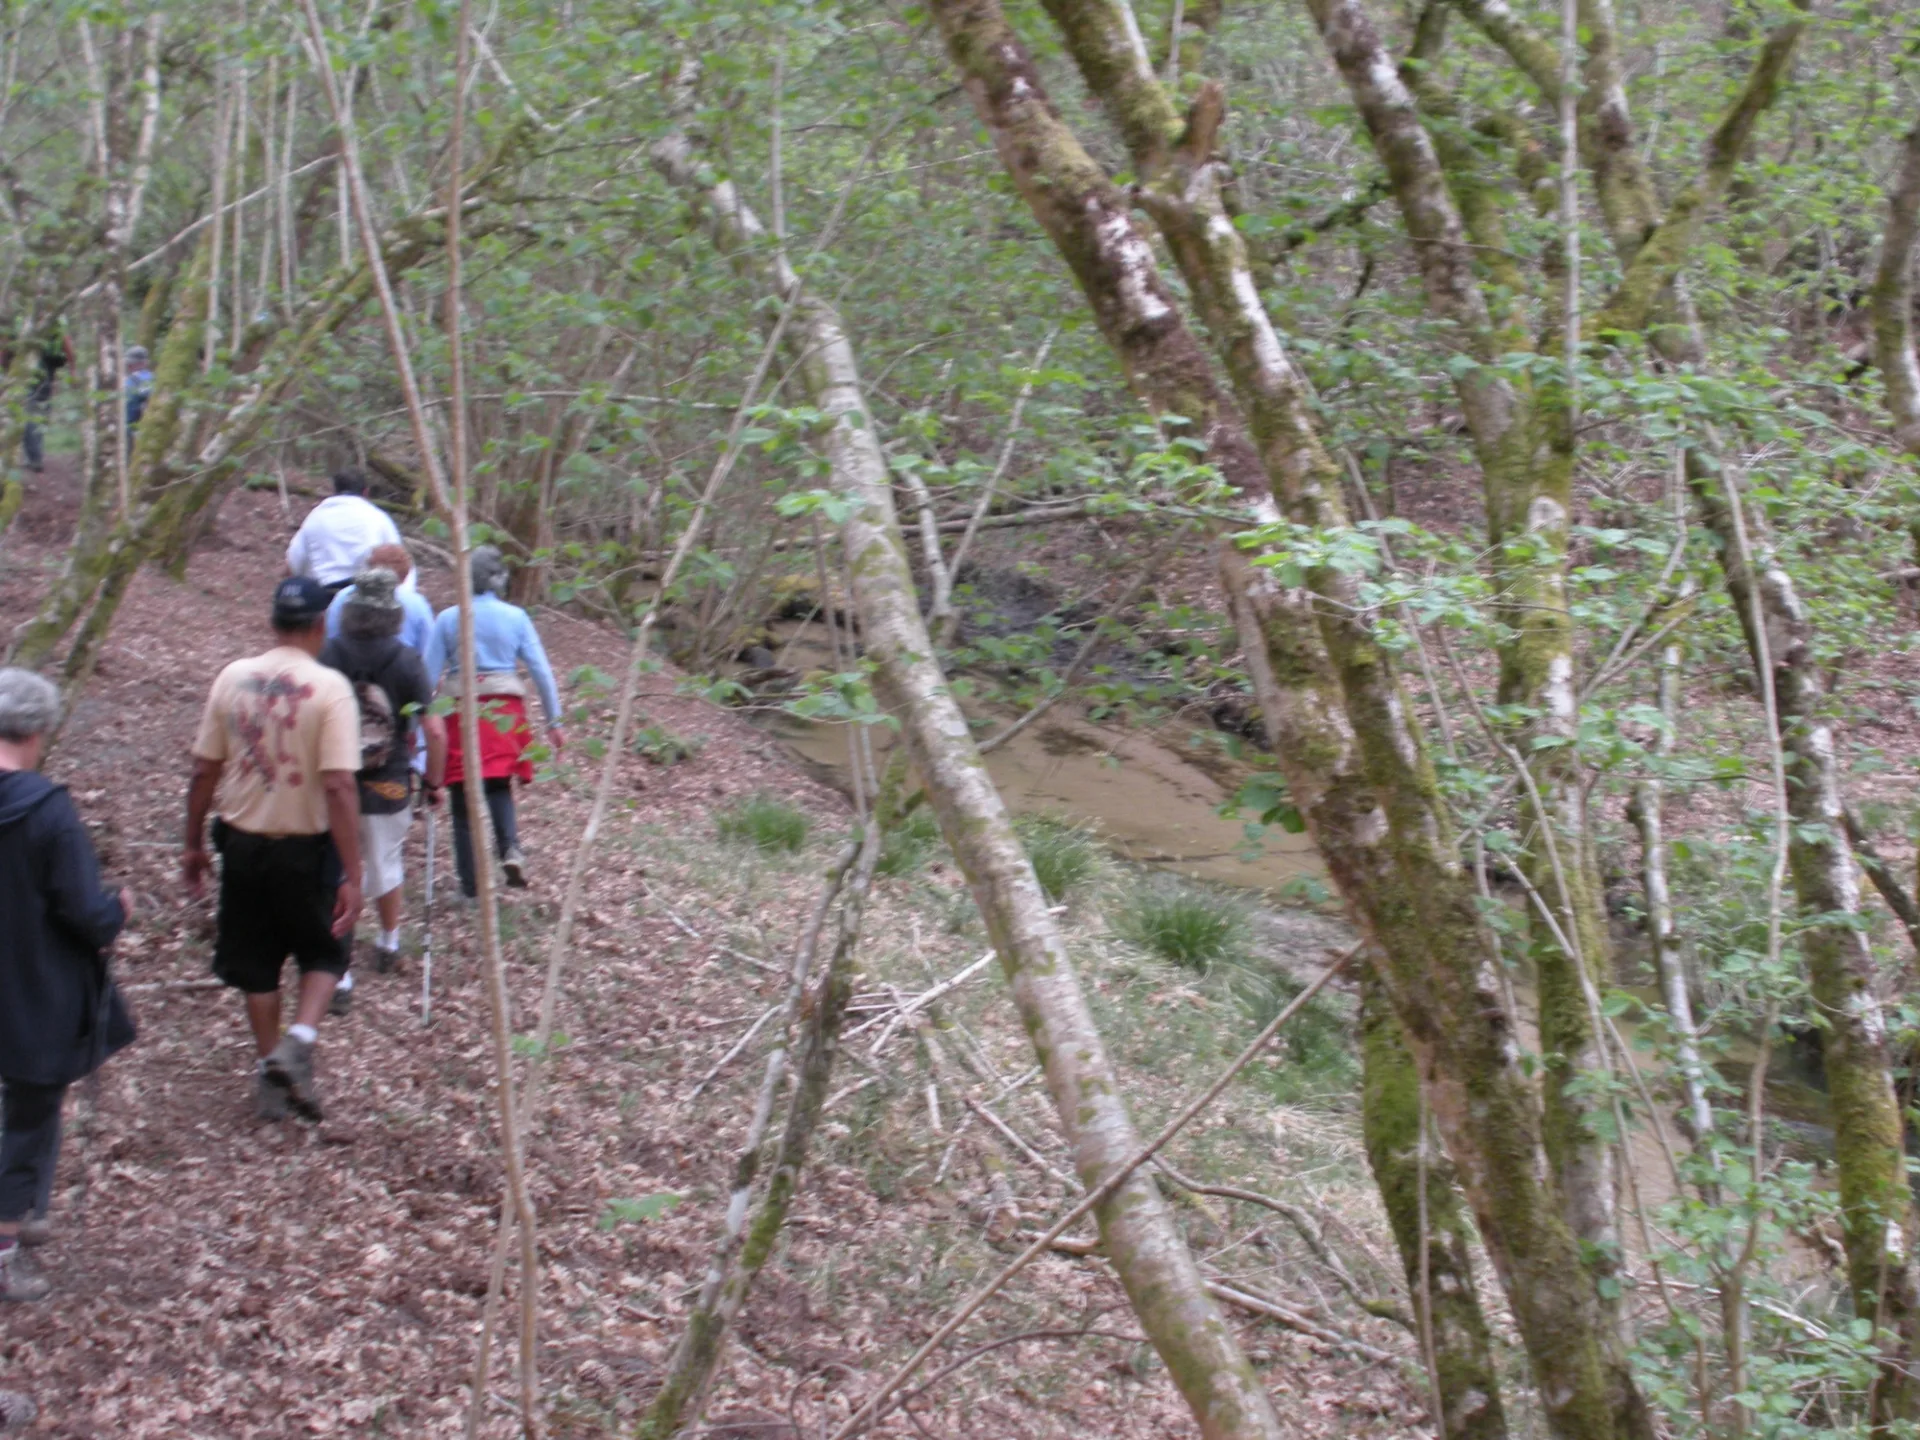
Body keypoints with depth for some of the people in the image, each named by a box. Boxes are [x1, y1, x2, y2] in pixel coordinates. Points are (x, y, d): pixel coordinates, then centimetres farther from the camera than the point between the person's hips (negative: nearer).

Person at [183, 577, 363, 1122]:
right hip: (305, 847, -3)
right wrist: (352, 875, -18)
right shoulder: (330, 688, -14)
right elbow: (339, 787, -20)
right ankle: (299, 1039, -4)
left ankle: (270, 1075, 24)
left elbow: (204, 771, 2)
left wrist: (194, 844, 15)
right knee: (324, 952, 18)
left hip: (242, 841, 3)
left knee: (255, 962, 18)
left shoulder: (233, 678, -2)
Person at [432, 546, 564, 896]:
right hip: (505, 711, 1)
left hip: (461, 711, -1)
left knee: (463, 798, 7)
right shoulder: (515, 617, 1)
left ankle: (470, 882, 8)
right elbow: (542, 672, 2)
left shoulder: (447, 619, -2)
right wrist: (554, 722, 9)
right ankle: (510, 848, -9)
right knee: (499, 785, 18)